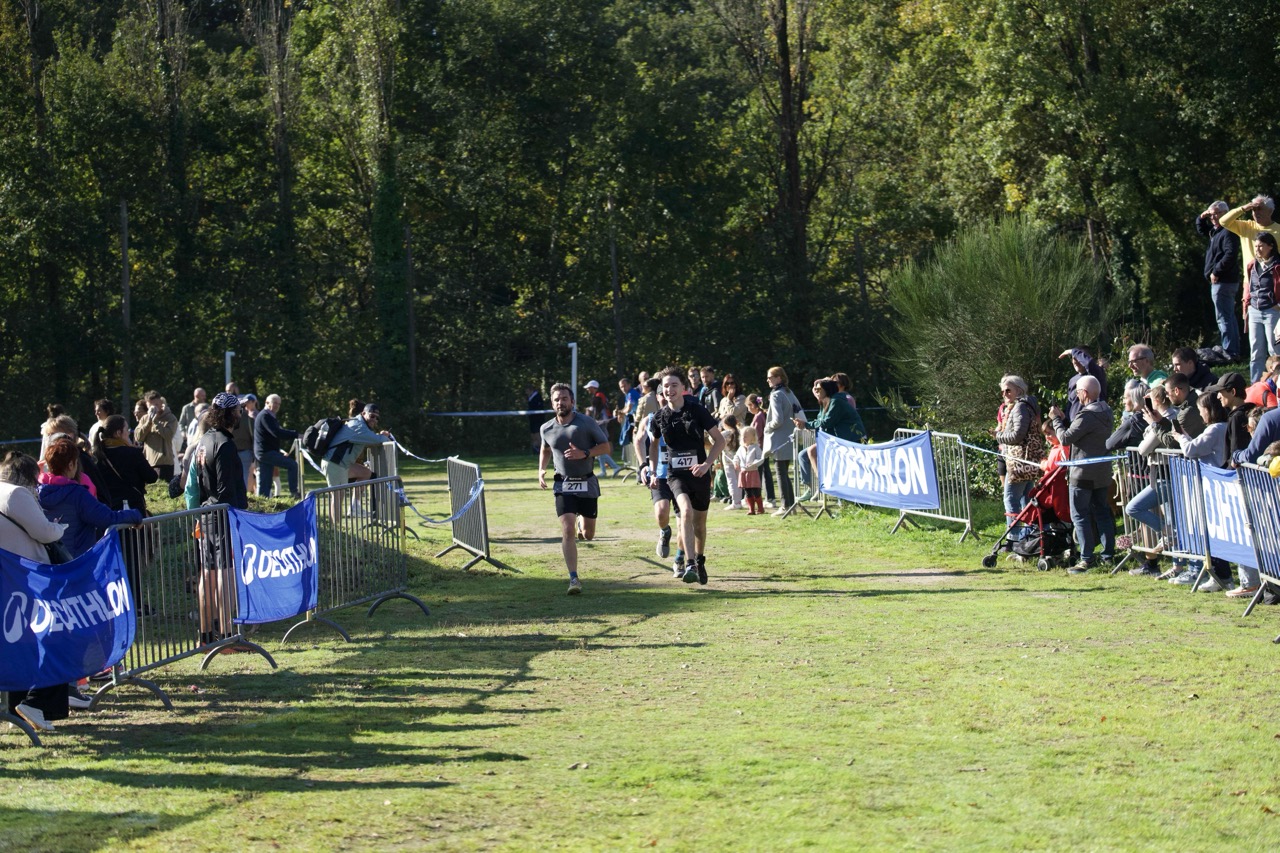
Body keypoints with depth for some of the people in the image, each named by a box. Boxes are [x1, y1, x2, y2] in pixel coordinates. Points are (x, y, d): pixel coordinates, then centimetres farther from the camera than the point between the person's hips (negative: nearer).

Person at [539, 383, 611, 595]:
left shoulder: (587, 423, -8)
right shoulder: (547, 429, 2)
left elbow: (605, 446, -4)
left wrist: (584, 454, -20)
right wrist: (541, 470, 5)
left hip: (587, 484, 0)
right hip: (563, 486, 0)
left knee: (588, 535, 8)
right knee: (567, 531, -16)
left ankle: (583, 523, 47)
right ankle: (573, 579, -14)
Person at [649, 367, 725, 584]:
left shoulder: (697, 410, -7)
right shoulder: (660, 417, 1)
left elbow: (719, 440, -3)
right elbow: (654, 444, 20)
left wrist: (706, 464, -15)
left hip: (699, 473, 0)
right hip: (676, 474, 0)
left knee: (699, 523, 12)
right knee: (687, 511, -27)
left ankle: (700, 560, 40)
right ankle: (690, 565, -31)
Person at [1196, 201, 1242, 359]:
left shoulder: (1227, 233, -16)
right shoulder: (1215, 231, 15)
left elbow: (1231, 254, -29)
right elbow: (1201, 231, 34)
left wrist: (1216, 272, -23)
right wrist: (1202, 218, 14)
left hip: (1223, 282, -11)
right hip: (1222, 281, 11)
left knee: (1224, 318, -11)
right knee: (1229, 317, 15)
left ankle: (1230, 352, -13)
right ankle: (1234, 350, 22)